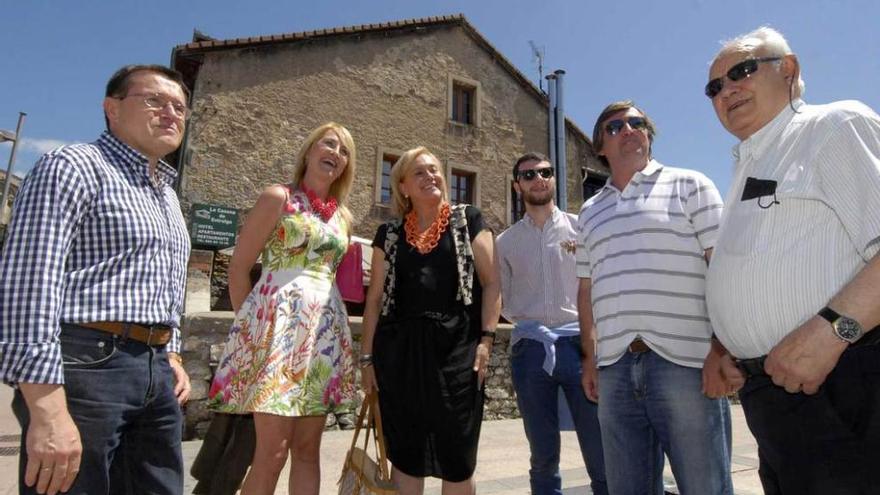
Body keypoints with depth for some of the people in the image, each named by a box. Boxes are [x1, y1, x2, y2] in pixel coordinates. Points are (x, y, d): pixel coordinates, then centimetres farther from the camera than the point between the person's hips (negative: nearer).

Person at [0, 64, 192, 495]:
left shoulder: (168, 195, 20)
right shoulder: (74, 167, -6)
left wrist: (171, 356, 16)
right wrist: (47, 410, -23)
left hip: (155, 375, 8)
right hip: (88, 365, -8)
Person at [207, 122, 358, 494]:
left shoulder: (343, 218, 17)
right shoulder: (278, 197, 1)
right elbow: (238, 268, -1)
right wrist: (250, 324, -2)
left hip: (325, 328, 6)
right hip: (279, 321, -5)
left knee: (308, 449, 9)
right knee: (272, 450, -5)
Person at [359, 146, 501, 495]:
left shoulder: (468, 220, 7)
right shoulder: (389, 234, 12)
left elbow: (491, 282, 2)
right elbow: (375, 297, 11)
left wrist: (486, 339, -8)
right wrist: (367, 356, 7)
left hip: (455, 346, -2)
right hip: (400, 349, 2)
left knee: (457, 458, 4)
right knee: (404, 453, 9)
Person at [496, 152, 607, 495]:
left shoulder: (580, 228, 7)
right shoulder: (506, 241, 11)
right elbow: (502, 301, 13)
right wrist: (527, 322, 1)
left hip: (578, 344, -1)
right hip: (529, 349, 2)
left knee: (601, 455, 1)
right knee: (543, 457, 11)